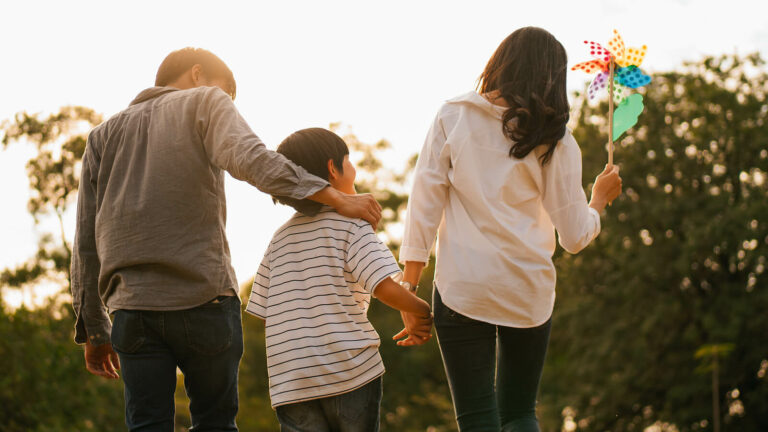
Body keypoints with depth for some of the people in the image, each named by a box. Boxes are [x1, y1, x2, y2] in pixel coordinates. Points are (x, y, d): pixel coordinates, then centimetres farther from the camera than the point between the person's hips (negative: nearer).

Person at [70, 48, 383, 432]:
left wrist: (92, 329, 20)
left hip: (134, 306, 3)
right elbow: (248, 158, -14)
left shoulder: (103, 136, 21)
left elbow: (86, 245, 16)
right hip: (205, 299, -3)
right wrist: (338, 199, -18)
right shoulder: (206, 102, 8)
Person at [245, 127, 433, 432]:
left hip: (290, 382, 4)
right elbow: (385, 287, -14)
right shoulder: (350, 223, -1)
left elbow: (262, 313, 14)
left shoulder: (280, 237, 16)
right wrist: (423, 312, 3)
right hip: (351, 372, -4)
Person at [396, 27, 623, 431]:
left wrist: (410, 291, 0)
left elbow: (423, 206, -4)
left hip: (463, 289, -1)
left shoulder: (452, 118, -1)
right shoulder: (554, 141, -1)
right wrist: (600, 198, 22)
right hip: (529, 292, 1)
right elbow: (575, 236, 2)